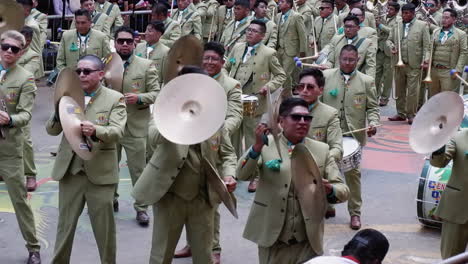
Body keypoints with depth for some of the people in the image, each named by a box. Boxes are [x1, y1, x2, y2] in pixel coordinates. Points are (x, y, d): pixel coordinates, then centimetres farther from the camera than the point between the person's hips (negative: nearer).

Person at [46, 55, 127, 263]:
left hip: (100, 172, -3)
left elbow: (117, 131, -14)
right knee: (65, 223, 11)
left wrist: (95, 131, -35)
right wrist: (59, 115, -16)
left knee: (104, 226, 5)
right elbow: (51, 130, 6)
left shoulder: (115, 99, -2)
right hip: (69, 170, 3)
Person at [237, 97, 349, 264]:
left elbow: (343, 190, 3)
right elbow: (242, 175, -12)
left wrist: (329, 190, -20)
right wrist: (258, 146, -28)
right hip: (272, 239, -2)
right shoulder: (266, 145, -1)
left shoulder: (322, 150, 4)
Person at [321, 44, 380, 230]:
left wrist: (373, 123, -13)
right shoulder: (326, 76, 4)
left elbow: (373, 107, 6)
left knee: (353, 173, 3)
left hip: (353, 135, -1)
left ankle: (355, 212, 13)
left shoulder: (367, 81, 4)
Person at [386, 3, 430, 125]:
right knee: (399, 90, 10)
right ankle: (401, 113, 20)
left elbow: (427, 45, -2)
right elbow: (389, 40, 19)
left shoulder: (422, 26, 1)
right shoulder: (397, 26, 13)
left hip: (414, 65, -4)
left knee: (413, 91, -3)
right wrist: (391, 47, -3)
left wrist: (425, 59, -14)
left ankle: (411, 114, 6)